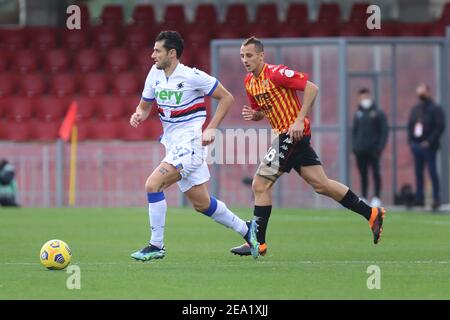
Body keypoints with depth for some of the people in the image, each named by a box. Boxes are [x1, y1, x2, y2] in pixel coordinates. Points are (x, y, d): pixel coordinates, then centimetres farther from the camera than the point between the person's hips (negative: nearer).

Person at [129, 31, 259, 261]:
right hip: (173, 145, 8)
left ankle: (156, 246, -12)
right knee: (201, 203, 13)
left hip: (190, 144, -8)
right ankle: (246, 230, 31)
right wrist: (139, 115, -7)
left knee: (153, 184, -21)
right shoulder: (155, 74, 5)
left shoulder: (192, 76, -14)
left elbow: (227, 98, -5)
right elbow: (144, 105, 17)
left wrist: (211, 129, -12)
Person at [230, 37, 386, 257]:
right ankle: (372, 214, 19)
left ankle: (258, 243, -4)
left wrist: (299, 120, -23)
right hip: (284, 135, 9)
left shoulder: (276, 73, -15)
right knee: (321, 184, 11)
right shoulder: (249, 82, 11)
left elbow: (311, 88, -18)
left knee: (260, 185, -10)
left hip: (293, 133, -9)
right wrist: (253, 115, -1)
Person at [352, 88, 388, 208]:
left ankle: (376, 198, -1)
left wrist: (380, 147, -12)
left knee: (375, 173, -4)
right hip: (360, 150, 4)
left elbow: (384, 131, -3)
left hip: (373, 149, -4)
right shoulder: (358, 114, 14)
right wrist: (355, 146, 7)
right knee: (363, 174, 5)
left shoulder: (378, 113, 0)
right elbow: (354, 131, 18)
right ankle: (363, 197, 10)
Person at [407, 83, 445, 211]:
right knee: (418, 172, 8)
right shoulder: (415, 109, 15)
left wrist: (429, 141, -17)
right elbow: (410, 125, 20)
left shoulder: (435, 109, -6)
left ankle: (436, 199, -3)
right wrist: (410, 139, 6)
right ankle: (419, 198, 12)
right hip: (416, 145, 7)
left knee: (432, 171, -5)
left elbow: (440, 126, -13)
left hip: (428, 146, -7)